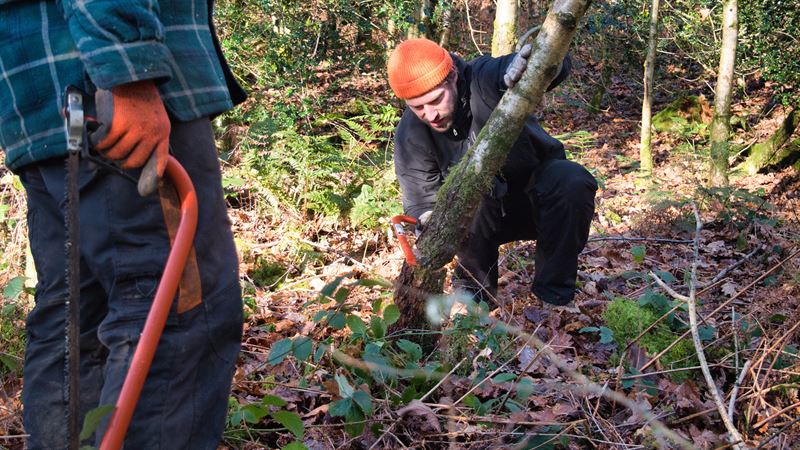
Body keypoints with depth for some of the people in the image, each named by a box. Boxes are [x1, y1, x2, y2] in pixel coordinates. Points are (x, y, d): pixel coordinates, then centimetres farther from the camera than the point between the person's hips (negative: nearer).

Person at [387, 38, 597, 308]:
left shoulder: (485, 79, -26)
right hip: (482, 215, 1)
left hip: (537, 196, 0)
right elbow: (421, 203, -15)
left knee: (572, 180, -34)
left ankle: (554, 295, -20)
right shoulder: (410, 137, -18)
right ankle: (475, 291, -11)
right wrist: (427, 221, -40)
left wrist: (533, 62, -58)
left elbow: (557, 64, -34)